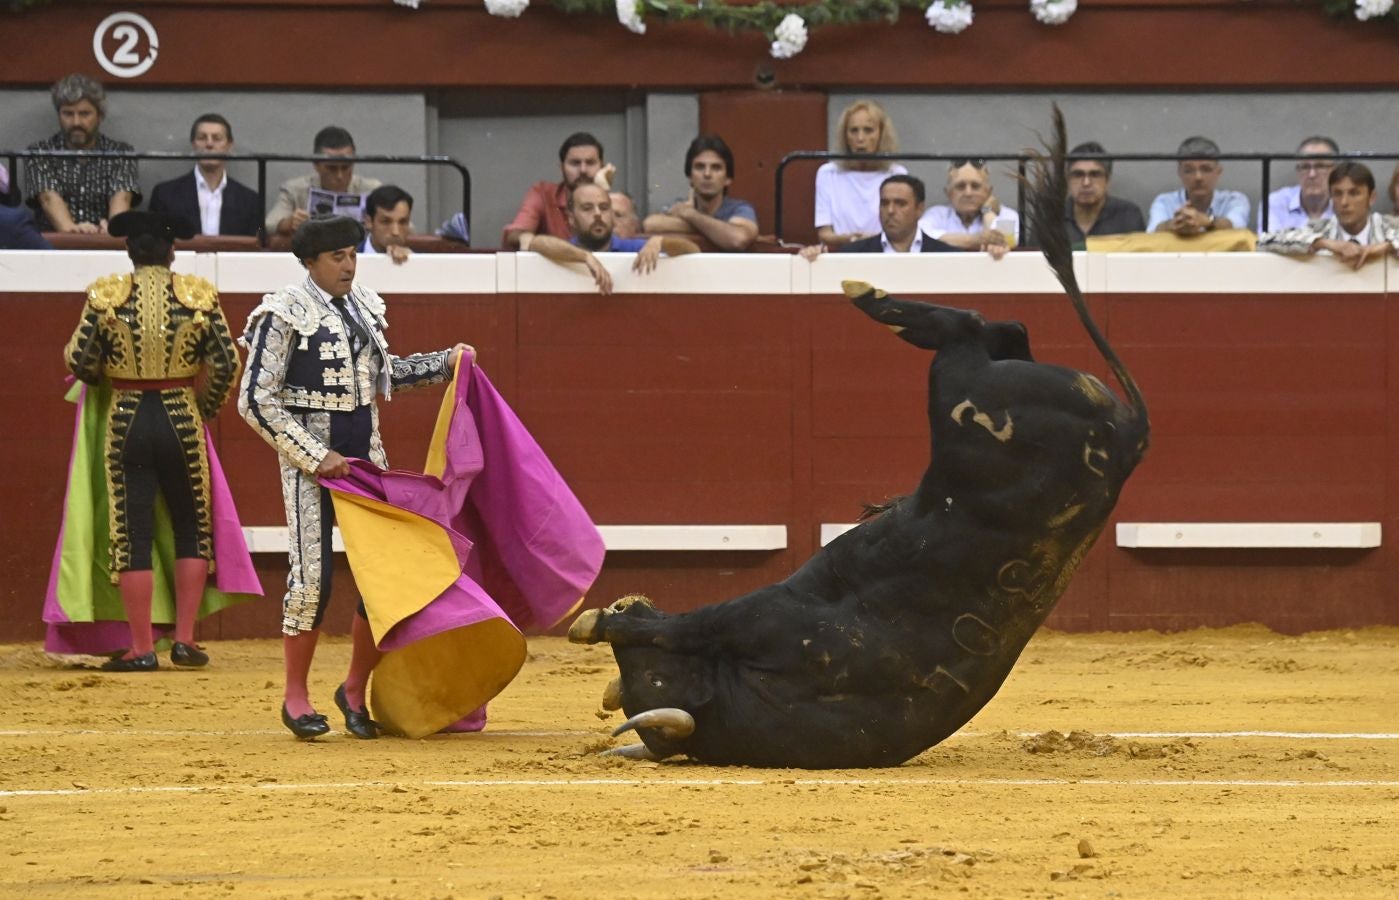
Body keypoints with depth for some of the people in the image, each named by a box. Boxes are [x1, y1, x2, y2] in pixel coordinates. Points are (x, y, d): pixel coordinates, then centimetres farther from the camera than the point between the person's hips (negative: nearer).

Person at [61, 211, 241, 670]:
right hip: (182, 420, 1)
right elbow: (226, 365, -3)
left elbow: (79, 362, -3)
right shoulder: (198, 295, -4)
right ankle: (184, 640, 13)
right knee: (192, 529, 16)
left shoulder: (106, 296, -5)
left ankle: (142, 649, 3)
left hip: (126, 421, -1)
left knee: (132, 534, 4)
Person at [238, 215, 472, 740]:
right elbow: (256, 401, -13)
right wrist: (315, 457, -16)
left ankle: (355, 691, 18)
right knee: (312, 577, -8)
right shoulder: (284, 315, -11)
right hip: (311, 455, -6)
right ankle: (296, 698, 7)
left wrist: (444, 363, 17)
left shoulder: (363, 307, 8)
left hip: (366, 456, 6)